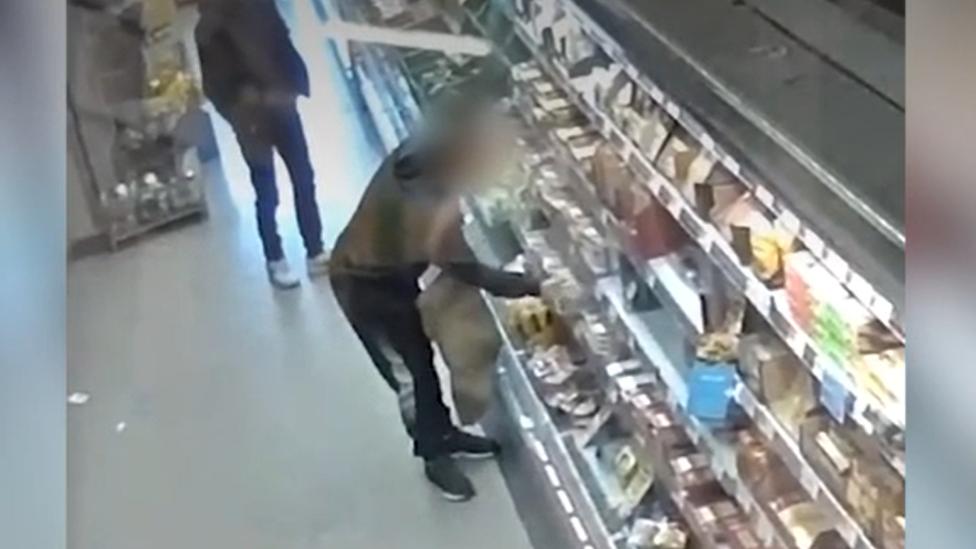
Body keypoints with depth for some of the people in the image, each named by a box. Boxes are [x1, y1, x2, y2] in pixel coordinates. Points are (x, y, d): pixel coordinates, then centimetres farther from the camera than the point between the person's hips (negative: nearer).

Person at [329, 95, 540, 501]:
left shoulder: (420, 154, -20)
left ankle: (444, 435, 39)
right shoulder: (428, 208, -41)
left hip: (392, 268, 8)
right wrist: (533, 286, -22)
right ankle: (435, 455, 28)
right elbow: (470, 272, -28)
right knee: (409, 371, 7)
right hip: (364, 285, -8)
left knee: (421, 354, 20)